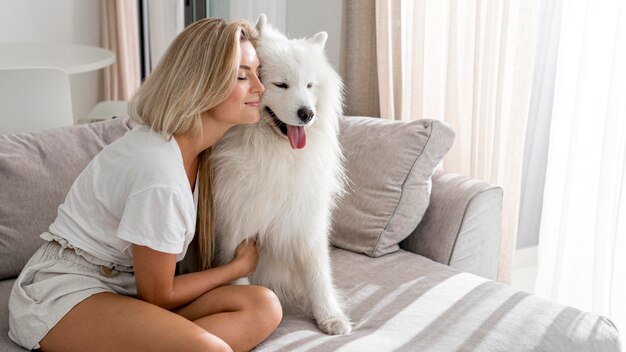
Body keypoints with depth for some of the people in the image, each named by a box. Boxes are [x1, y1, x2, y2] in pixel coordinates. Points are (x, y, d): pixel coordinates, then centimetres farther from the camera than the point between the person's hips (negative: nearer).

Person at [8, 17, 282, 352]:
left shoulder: (195, 143, 0)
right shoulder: (159, 173, -25)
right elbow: (157, 295, -13)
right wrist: (239, 266, -2)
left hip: (127, 288, 9)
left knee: (264, 306, -16)